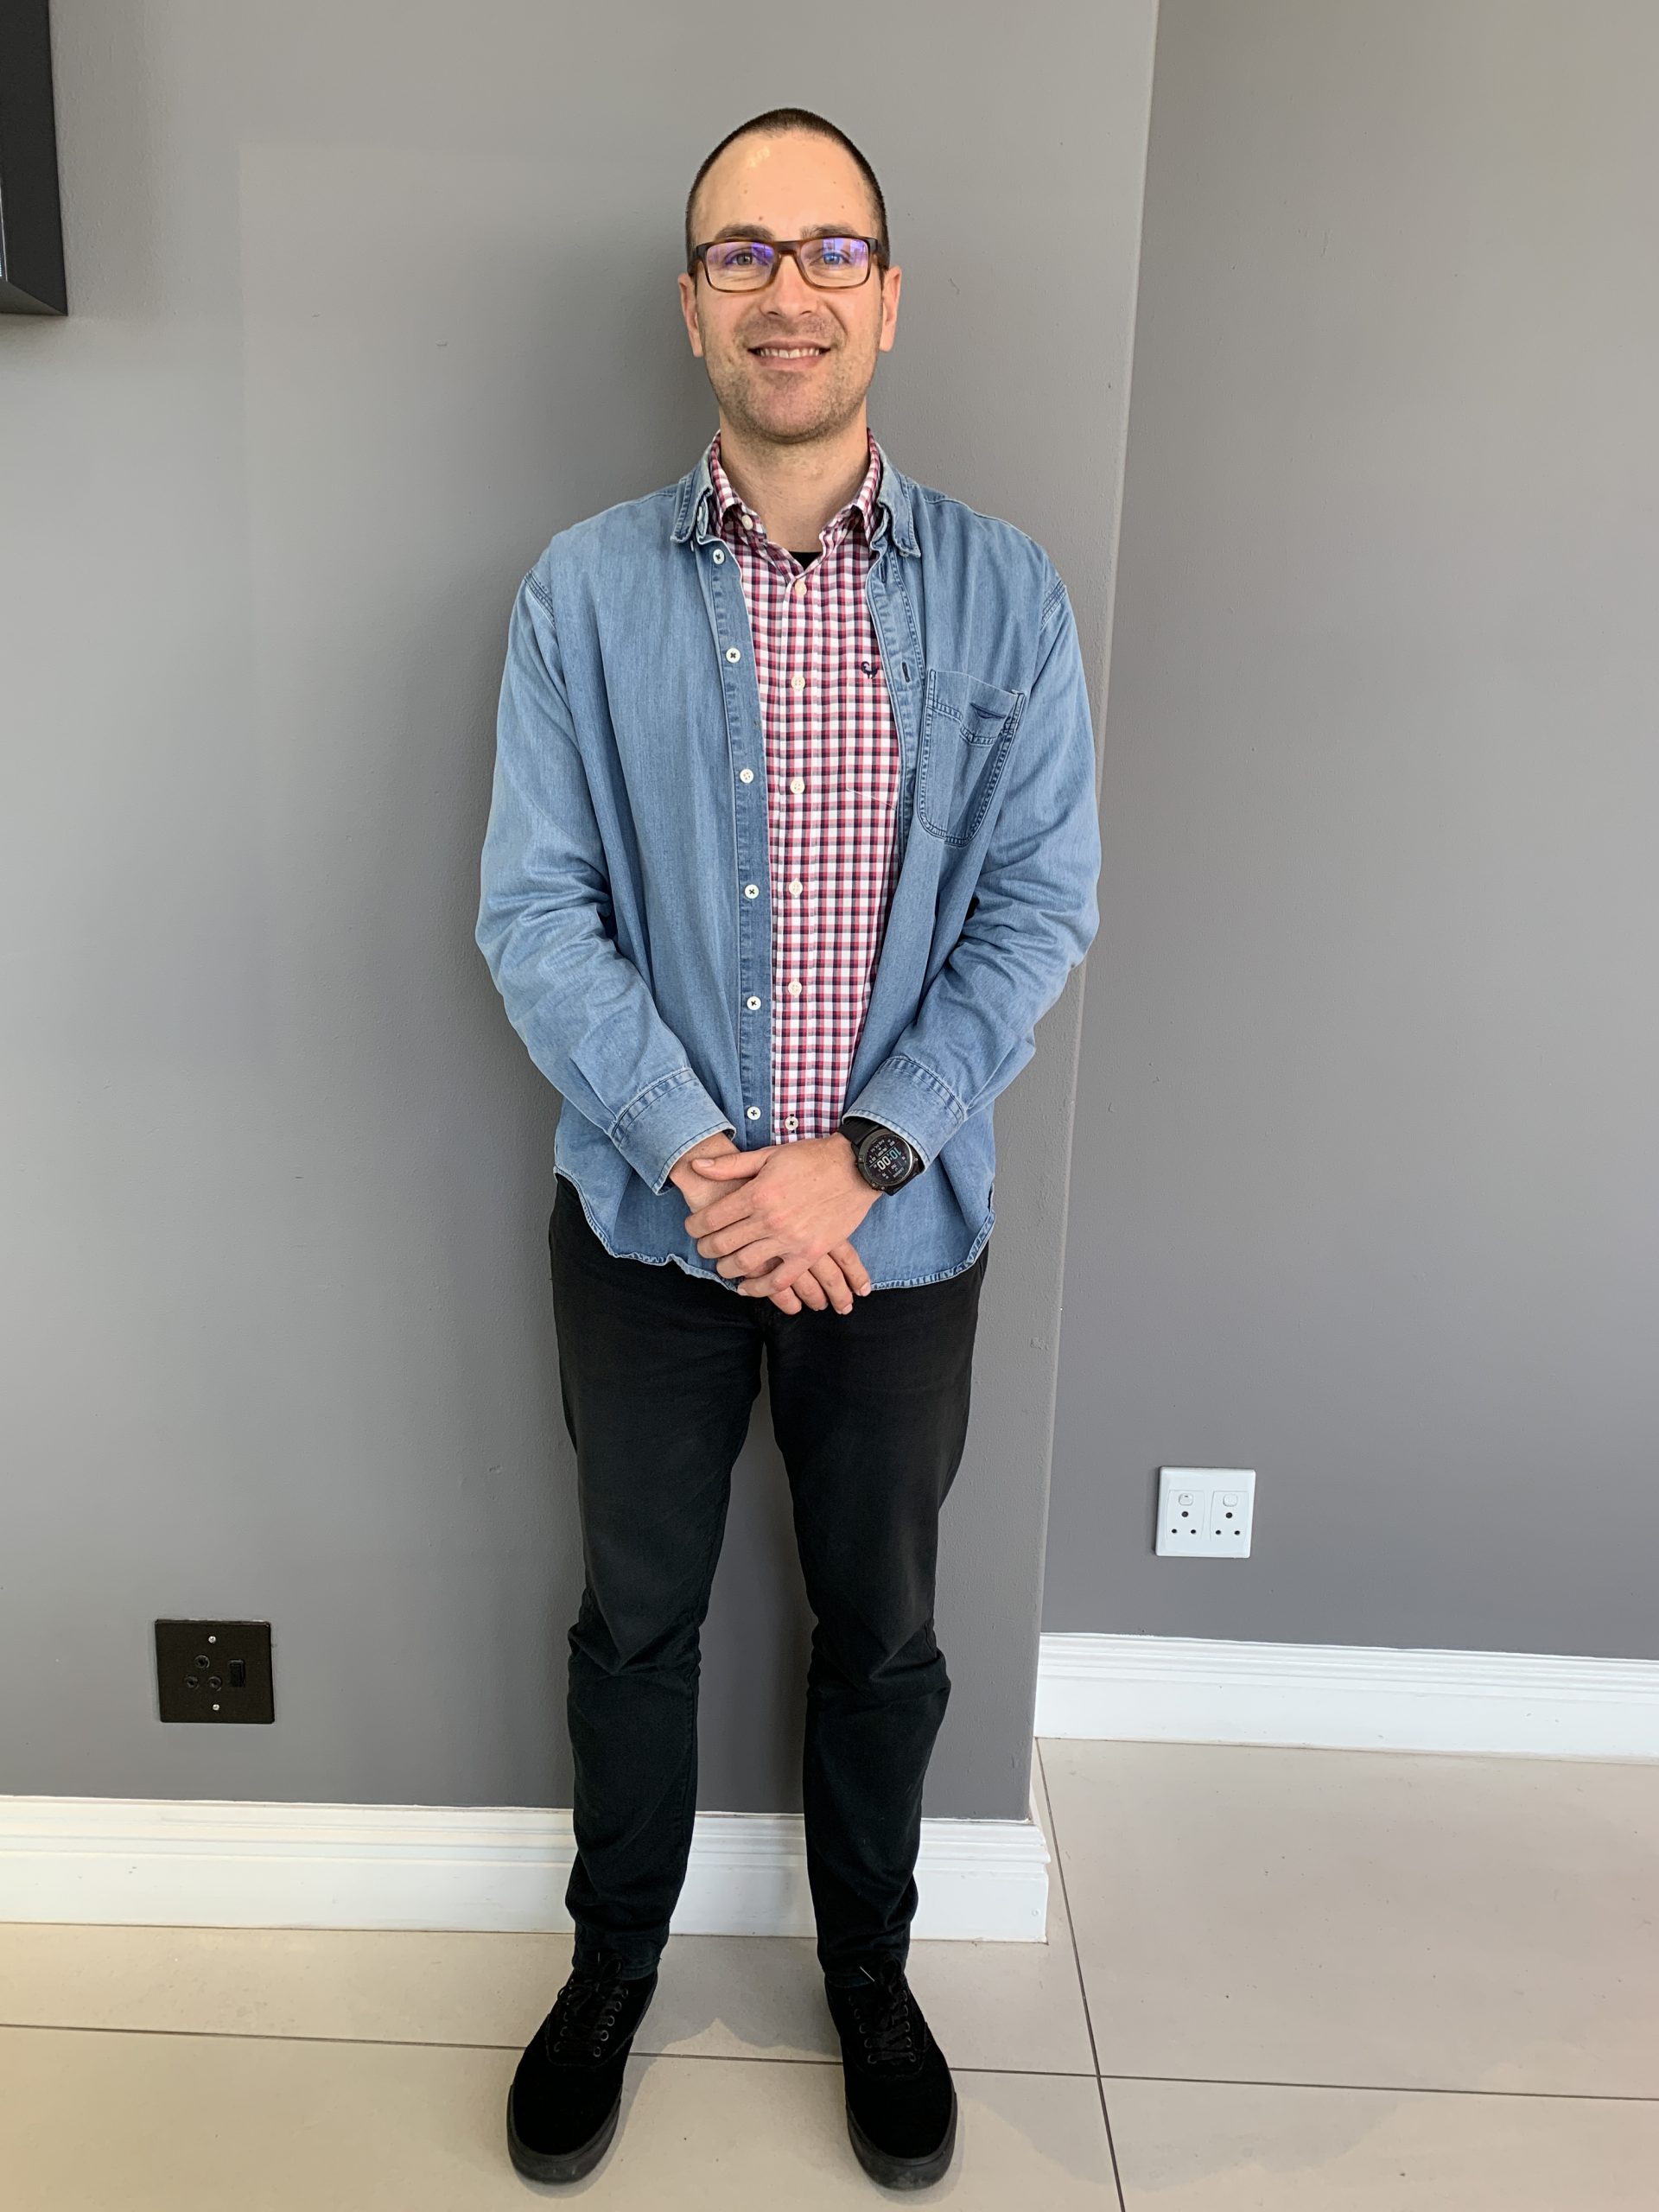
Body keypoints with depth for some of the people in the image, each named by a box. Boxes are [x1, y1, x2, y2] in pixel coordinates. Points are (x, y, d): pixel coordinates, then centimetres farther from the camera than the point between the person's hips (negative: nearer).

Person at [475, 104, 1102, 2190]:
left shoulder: (1006, 592, -4)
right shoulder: (584, 590, -5)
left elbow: (1039, 910, -7)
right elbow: (533, 914, -8)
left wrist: (855, 1161, -16)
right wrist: (704, 1162, -17)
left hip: (902, 1227, 1)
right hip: (648, 1220, 0)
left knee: (882, 1628, 17)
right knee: (635, 1617, 18)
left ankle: (869, 1973, 44)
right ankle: (611, 1965, 44)